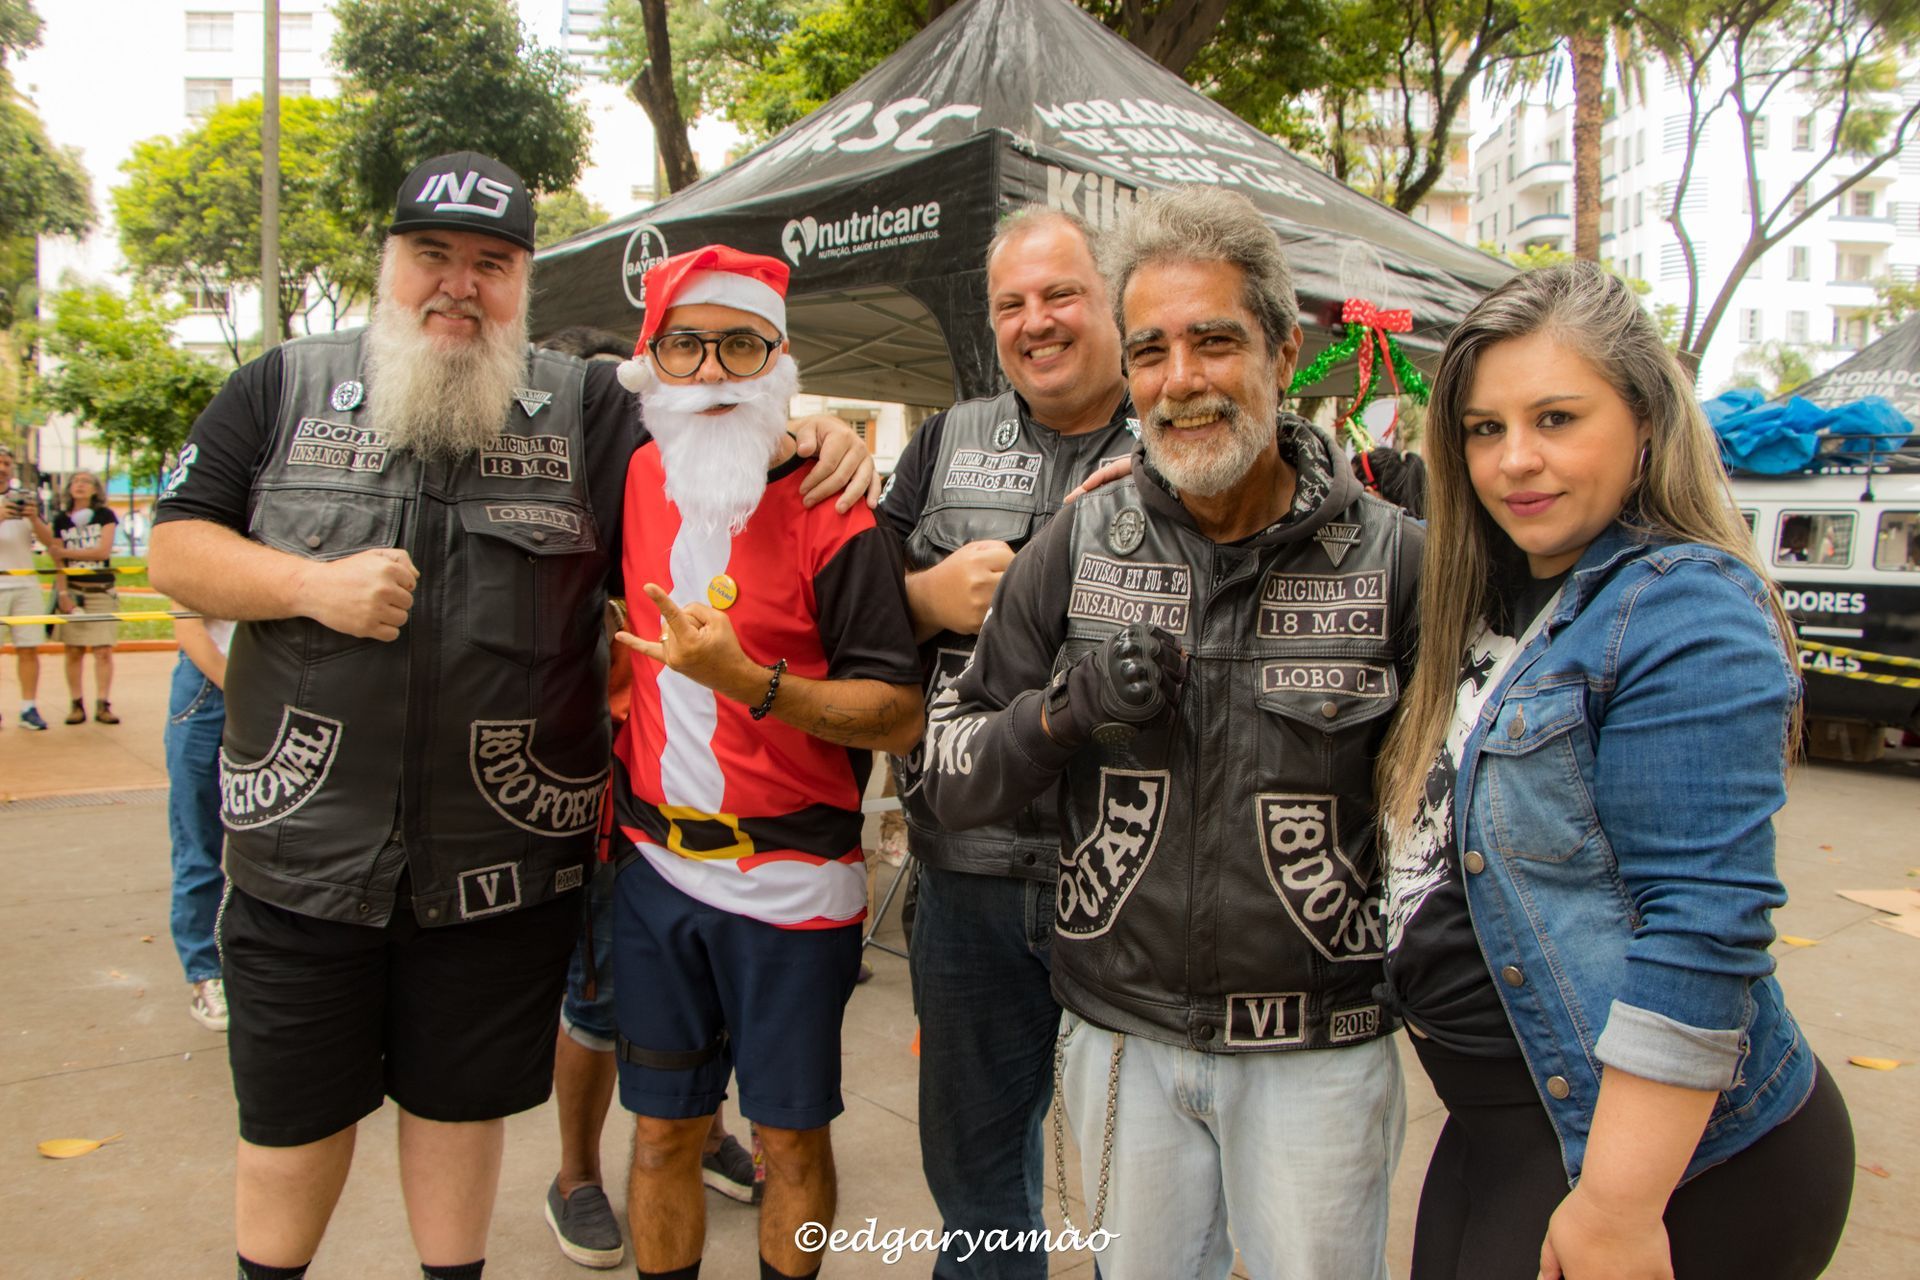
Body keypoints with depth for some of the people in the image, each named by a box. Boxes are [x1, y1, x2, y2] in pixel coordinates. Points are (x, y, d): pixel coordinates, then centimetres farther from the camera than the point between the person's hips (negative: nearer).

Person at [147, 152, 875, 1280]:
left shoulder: (588, 410, 4)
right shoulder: (285, 387, 5)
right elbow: (176, 546, 4)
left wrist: (809, 450, -17)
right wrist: (315, 584, -13)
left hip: (507, 858, 0)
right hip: (306, 841, 1)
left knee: (463, 1099, 17)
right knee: (293, 1113, 15)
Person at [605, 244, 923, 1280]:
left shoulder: (832, 514, -13)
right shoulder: (642, 477, 4)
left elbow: (900, 717, -17)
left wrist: (748, 680, -30)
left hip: (790, 881, -4)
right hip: (654, 868, 5)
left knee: (791, 1133, 11)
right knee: (663, 1127, 16)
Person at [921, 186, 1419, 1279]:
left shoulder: (1392, 557, -8)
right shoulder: (1078, 547, -4)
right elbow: (951, 772, -1)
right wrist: (1064, 708, -19)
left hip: (1319, 1046, -1)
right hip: (1124, 1034, 2)